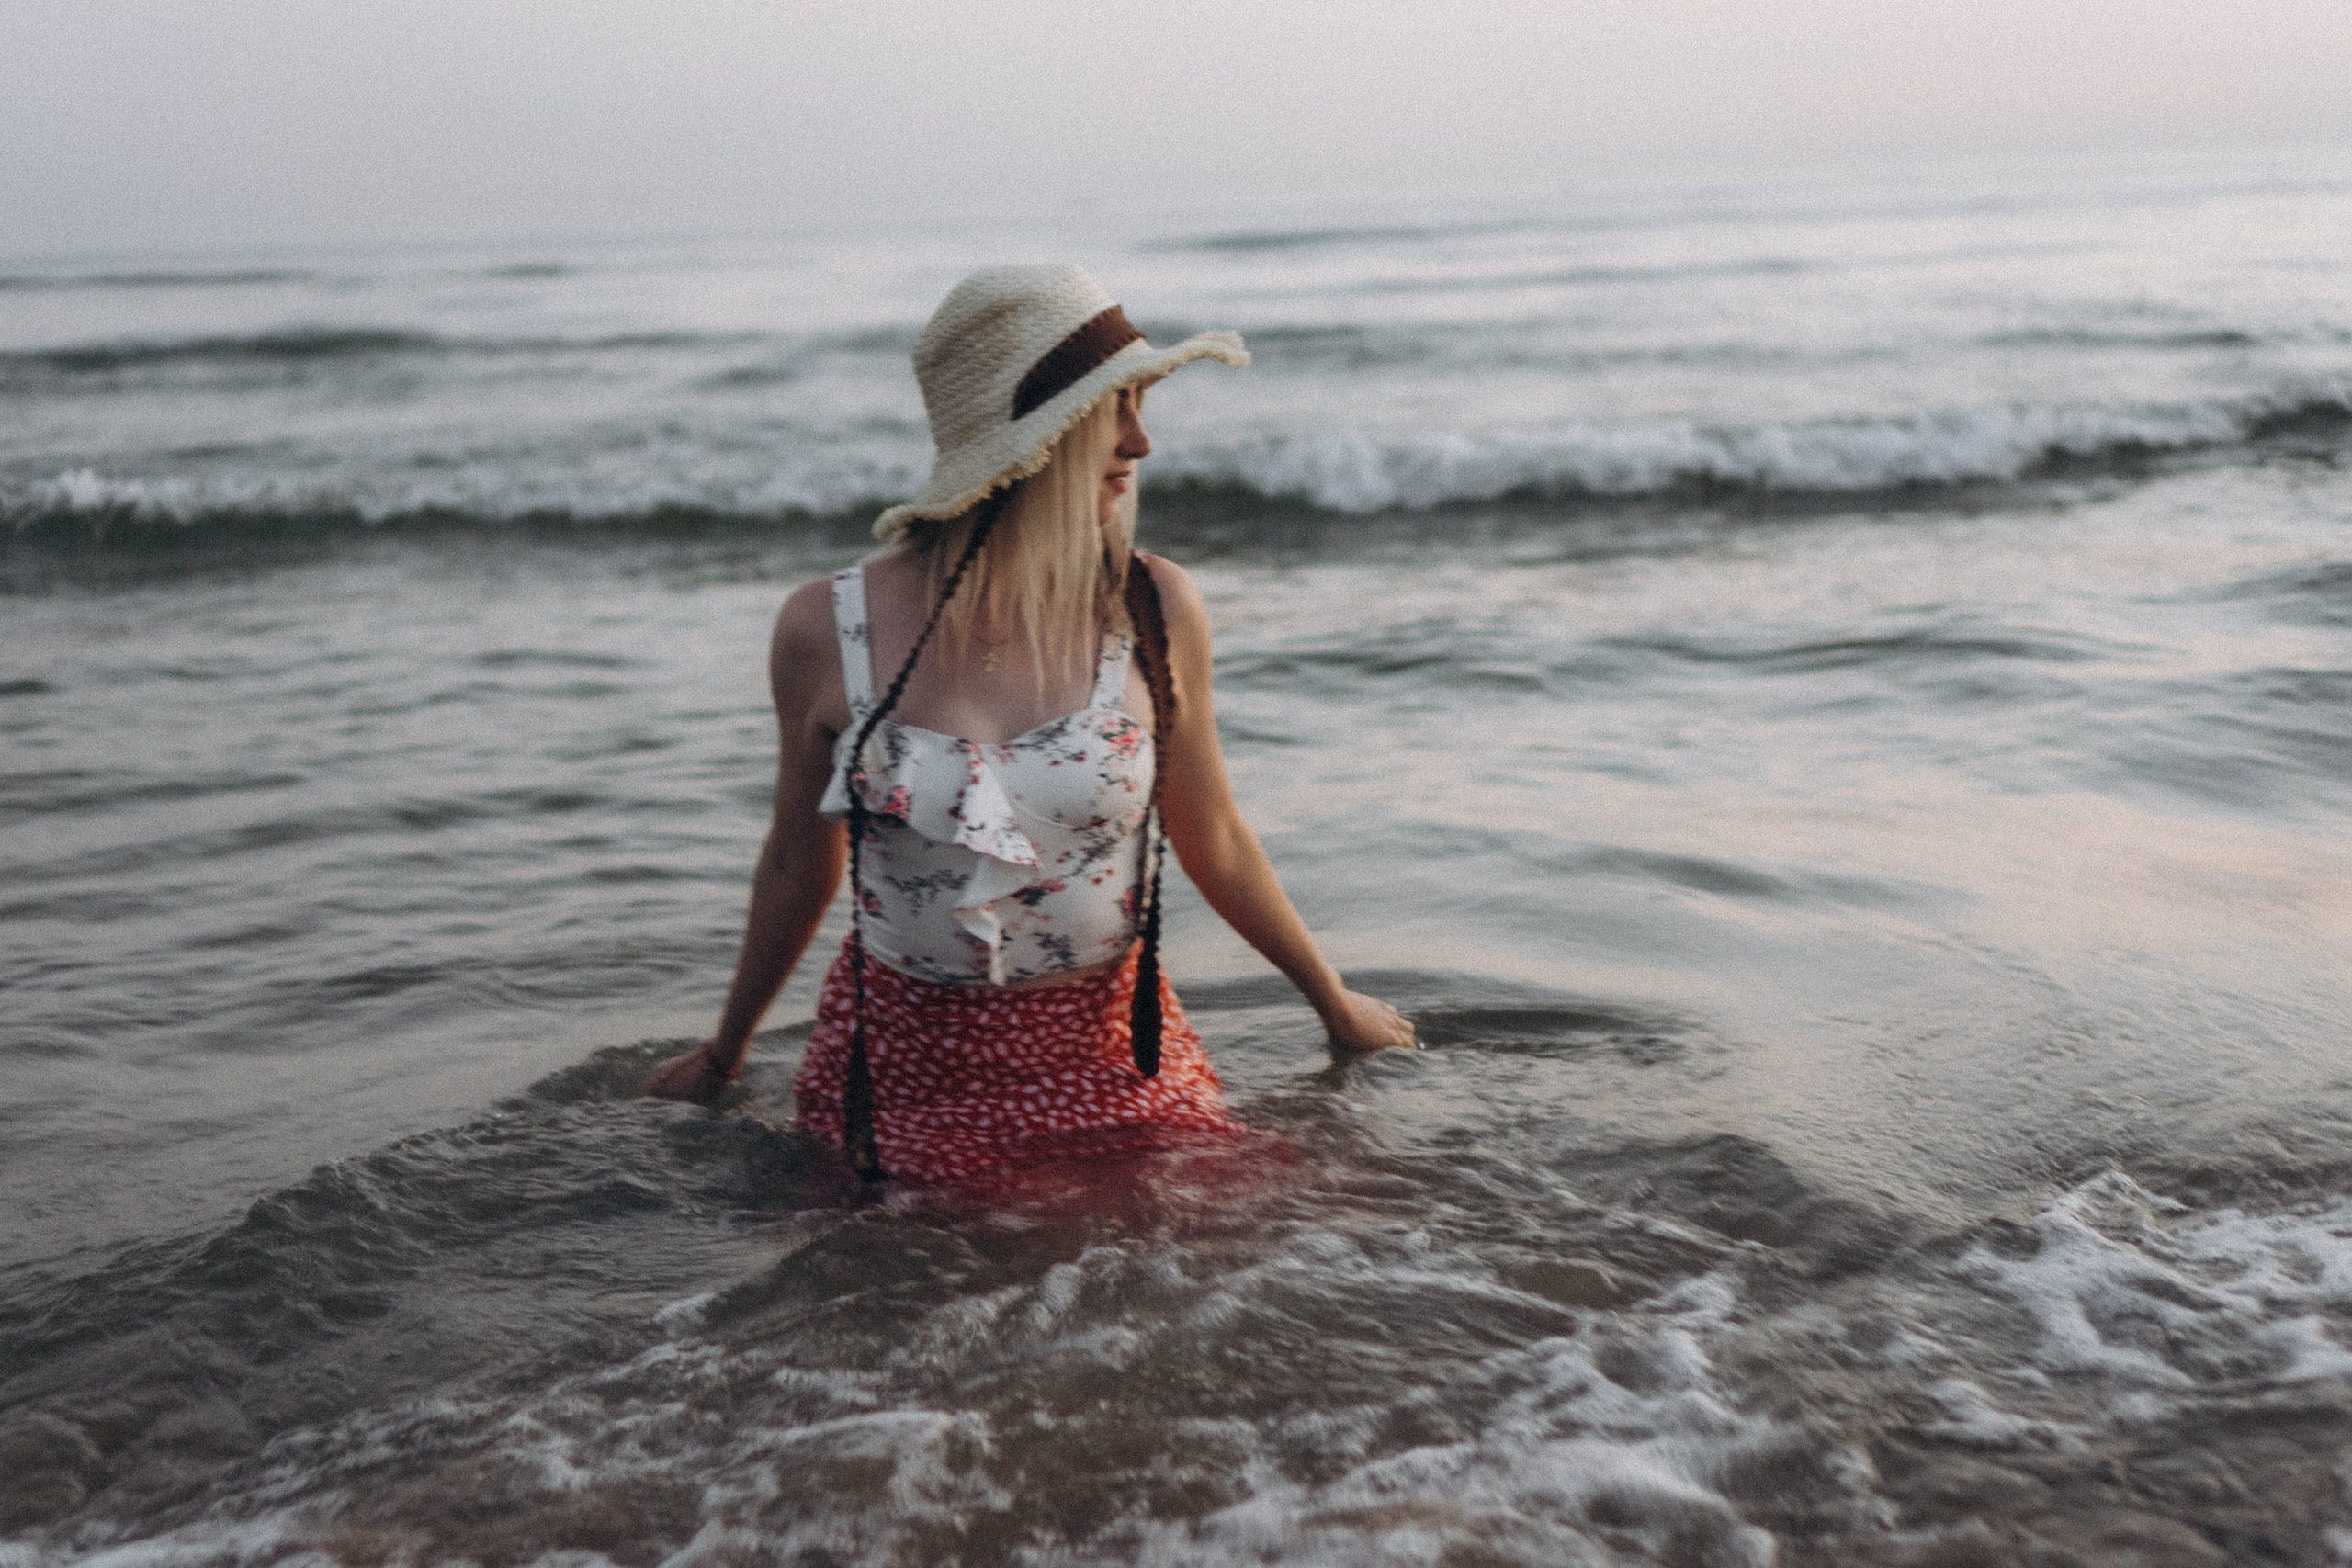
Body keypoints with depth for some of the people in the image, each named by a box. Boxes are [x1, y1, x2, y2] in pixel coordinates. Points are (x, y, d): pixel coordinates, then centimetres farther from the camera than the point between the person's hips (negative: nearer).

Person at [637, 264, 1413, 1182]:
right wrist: (721, 1056, 18)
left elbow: (1214, 842, 6)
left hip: (1108, 1057, 1)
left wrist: (1334, 1003, 17)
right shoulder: (826, 633, -10)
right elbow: (798, 866, 5)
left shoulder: (1156, 613, -9)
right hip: (905, 1066, -1)